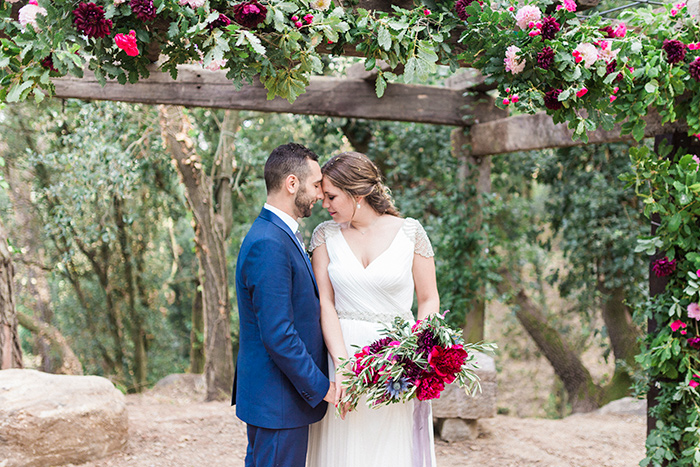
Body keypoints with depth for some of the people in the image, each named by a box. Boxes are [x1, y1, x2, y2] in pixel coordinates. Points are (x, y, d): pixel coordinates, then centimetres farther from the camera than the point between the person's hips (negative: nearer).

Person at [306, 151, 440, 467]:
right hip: (342, 350, 1)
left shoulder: (410, 233, -2)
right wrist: (342, 366, -16)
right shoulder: (326, 235, 3)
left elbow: (429, 300, 2)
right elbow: (325, 303, -4)